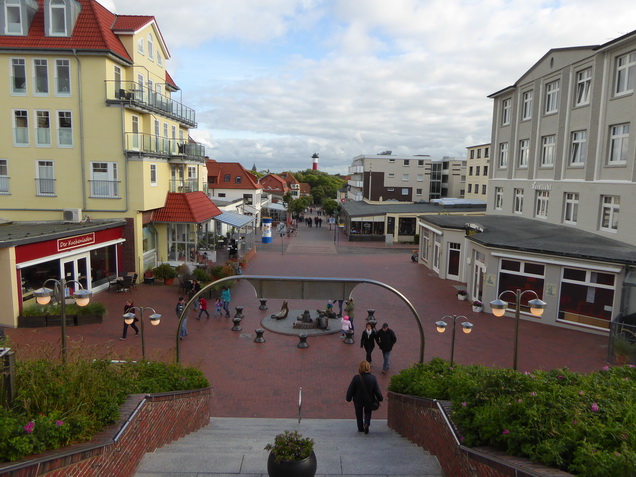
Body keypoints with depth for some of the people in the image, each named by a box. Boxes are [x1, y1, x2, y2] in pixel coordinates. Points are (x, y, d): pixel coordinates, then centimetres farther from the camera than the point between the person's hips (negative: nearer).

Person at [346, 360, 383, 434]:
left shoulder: (356, 378, -21)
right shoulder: (373, 378, -15)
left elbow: (350, 390, -12)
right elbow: (377, 390, -8)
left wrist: (348, 398, 3)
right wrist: (380, 398, 8)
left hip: (358, 400, -1)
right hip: (369, 400, 1)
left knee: (359, 414, 21)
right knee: (368, 413, 24)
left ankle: (360, 428, 30)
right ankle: (367, 423, 1)